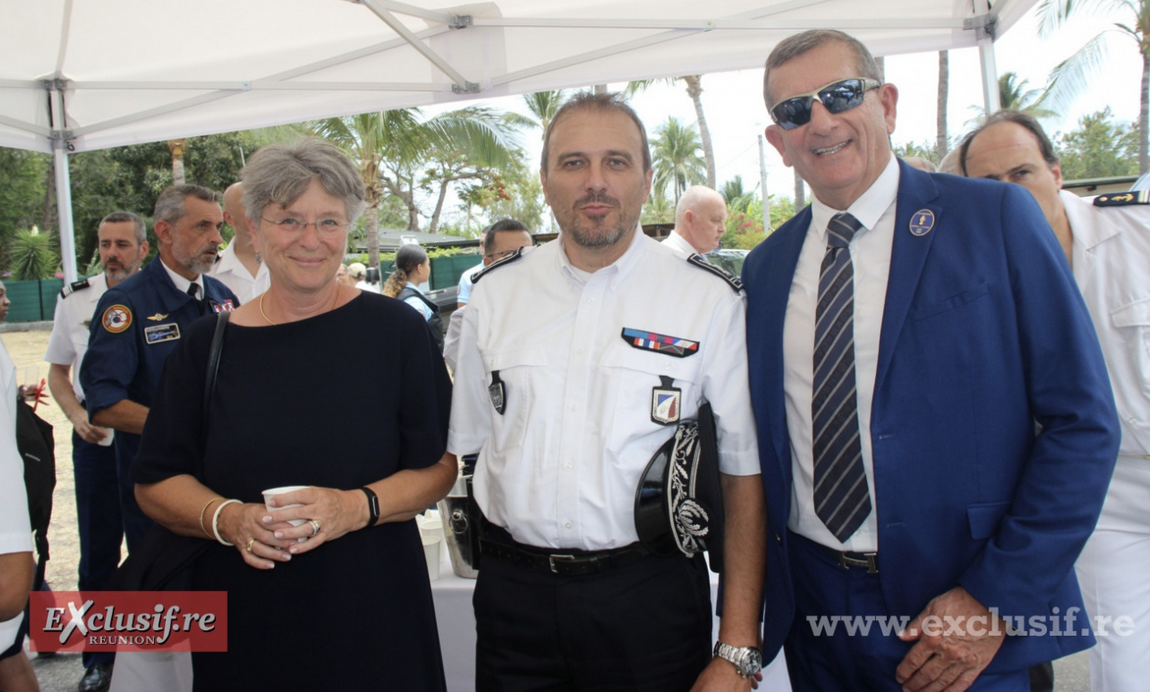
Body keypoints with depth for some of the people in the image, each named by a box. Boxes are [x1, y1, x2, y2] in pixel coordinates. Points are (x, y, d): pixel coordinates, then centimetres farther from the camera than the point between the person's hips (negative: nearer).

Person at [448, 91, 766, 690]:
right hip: (512, 589, 3)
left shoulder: (711, 301, -6)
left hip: (649, 592, -2)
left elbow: (744, 476, -7)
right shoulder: (494, 293, 3)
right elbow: (466, 445, 10)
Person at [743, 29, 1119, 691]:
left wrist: (996, 600, -14)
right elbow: (766, 436, 9)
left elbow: (1083, 420, -9)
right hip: (811, 604, 4)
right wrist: (745, 599, 1)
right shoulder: (765, 267, 4)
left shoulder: (997, 218, -7)